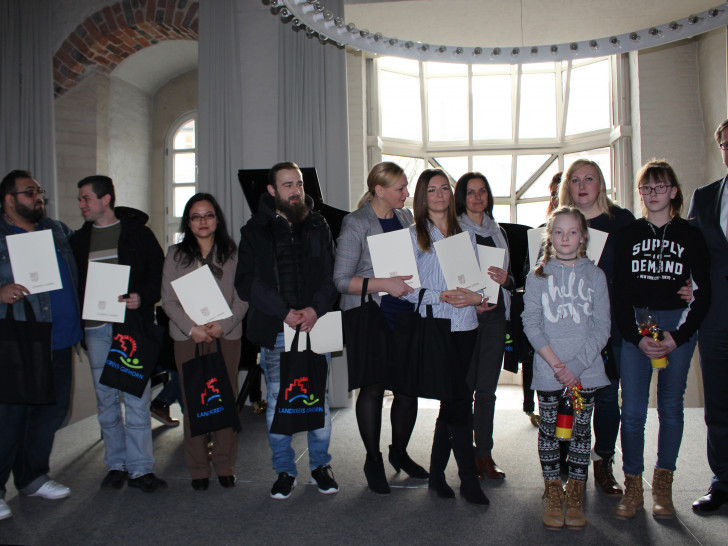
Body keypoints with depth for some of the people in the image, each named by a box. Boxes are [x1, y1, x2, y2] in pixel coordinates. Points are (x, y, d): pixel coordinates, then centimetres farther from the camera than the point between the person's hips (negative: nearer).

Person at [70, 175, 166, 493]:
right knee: (106, 399, 9)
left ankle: (140, 469, 4)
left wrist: (143, 297, -16)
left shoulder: (137, 232, 2)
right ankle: (116, 465, 20)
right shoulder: (79, 240, 14)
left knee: (136, 398, -3)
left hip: (132, 324, -4)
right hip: (96, 327, 4)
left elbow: (160, 273, 1)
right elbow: (71, 283, 15)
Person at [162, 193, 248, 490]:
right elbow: (168, 299, 3)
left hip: (226, 336, 0)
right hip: (188, 338, 0)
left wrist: (223, 325, -12)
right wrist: (192, 328, -10)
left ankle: (225, 465, 16)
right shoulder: (175, 254, 8)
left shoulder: (232, 253, 6)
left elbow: (242, 296, 3)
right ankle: (198, 469, 15)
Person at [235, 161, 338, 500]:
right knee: (276, 402, 6)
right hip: (274, 331, -1)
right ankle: (284, 471, 22)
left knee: (319, 399, 8)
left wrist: (315, 309, -14)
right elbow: (247, 282, -4)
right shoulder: (255, 231, 4)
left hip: (314, 325, 1)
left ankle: (320, 465, 25)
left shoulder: (318, 227, 10)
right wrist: (284, 312, -14)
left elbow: (331, 275, 4)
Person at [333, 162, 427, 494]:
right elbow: (342, 280, -12)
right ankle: (373, 461, 23)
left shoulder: (405, 218, 11)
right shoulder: (356, 224, -8)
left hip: (406, 315, 5)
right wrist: (385, 284, -21)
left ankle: (400, 453, 29)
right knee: (373, 388, 5)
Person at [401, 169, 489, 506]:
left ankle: (437, 472, 24)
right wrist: (441, 296, -17)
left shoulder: (465, 233, 15)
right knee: (460, 400, -9)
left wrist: (477, 297, -7)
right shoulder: (413, 235, 1)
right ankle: (469, 479, 3)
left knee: (451, 401, 9)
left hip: (464, 325, 5)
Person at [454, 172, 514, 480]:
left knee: (487, 387, 7)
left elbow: (512, 278, 16)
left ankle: (484, 453, 15)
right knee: (464, 386, -2)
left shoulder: (498, 232, 17)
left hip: (495, 315, 4)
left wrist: (505, 279, -6)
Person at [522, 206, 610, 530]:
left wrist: (576, 365, -12)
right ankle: (553, 494, 19)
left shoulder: (595, 276, 4)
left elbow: (602, 328, 0)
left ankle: (575, 495, 19)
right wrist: (556, 363, -14)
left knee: (581, 430, 6)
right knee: (549, 429, 6)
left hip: (586, 369, 1)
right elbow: (531, 324, -3)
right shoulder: (537, 277, 3)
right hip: (547, 370, 0)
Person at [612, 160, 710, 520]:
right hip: (634, 325, 0)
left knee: (671, 405, 6)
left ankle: (663, 486, 17)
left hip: (678, 325, 0)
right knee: (632, 409, -3)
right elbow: (619, 292, 2)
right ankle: (633, 487, 7)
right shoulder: (627, 235, 6)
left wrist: (679, 336, -8)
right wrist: (636, 337, -9)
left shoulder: (690, 236, 5)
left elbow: (704, 292, 3)